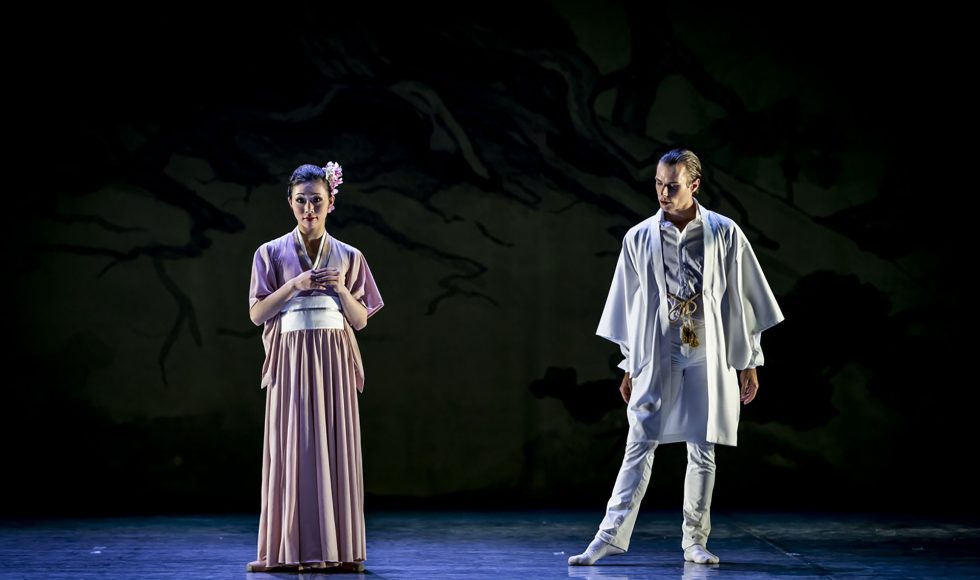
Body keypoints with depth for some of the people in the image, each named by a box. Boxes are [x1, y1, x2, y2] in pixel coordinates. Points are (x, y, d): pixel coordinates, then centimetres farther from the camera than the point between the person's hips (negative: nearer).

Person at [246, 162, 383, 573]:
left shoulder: (349, 257, 9)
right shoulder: (271, 253, 6)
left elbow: (361, 319, 8)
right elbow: (257, 314, -1)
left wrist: (341, 290, -9)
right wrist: (295, 285, -12)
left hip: (334, 360, 1)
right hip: (290, 360, -1)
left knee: (336, 447, -1)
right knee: (292, 448, -4)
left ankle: (337, 548, 2)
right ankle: (292, 549, 0)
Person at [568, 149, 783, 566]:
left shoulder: (725, 234, -2)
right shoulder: (639, 238, 1)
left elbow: (742, 301, 2)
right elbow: (630, 305, 8)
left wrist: (749, 363, 2)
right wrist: (630, 366, 9)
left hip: (709, 357, 0)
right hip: (656, 357, 0)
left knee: (703, 450, 4)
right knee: (639, 446, -4)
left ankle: (695, 542, 12)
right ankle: (610, 536, -6)